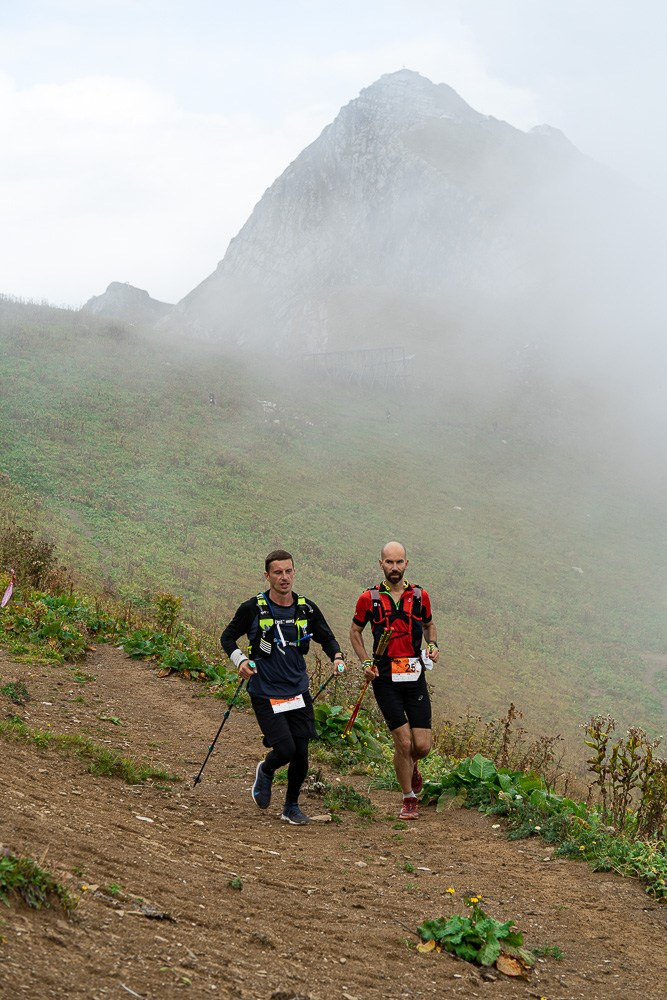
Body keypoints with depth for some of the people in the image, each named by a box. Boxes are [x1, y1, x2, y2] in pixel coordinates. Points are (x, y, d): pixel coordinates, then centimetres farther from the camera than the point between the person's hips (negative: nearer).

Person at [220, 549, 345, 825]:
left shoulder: (307, 609, 1)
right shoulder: (252, 609, -8)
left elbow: (327, 638, 14)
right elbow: (227, 637, 4)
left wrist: (337, 657, -6)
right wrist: (240, 660, -14)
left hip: (298, 692, 4)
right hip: (265, 694, -4)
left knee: (301, 754, 2)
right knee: (285, 750, -15)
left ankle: (291, 807, 24)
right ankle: (266, 771, 21)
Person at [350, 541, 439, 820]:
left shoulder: (419, 595, 4)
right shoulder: (369, 598, -2)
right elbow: (355, 632, 12)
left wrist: (432, 645, 1)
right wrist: (366, 663, -2)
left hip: (415, 675, 2)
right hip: (385, 678, -2)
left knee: (422, 745, -2)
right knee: (403, 742, -8)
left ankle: (411, 766, 35)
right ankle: (409, 799, 11)